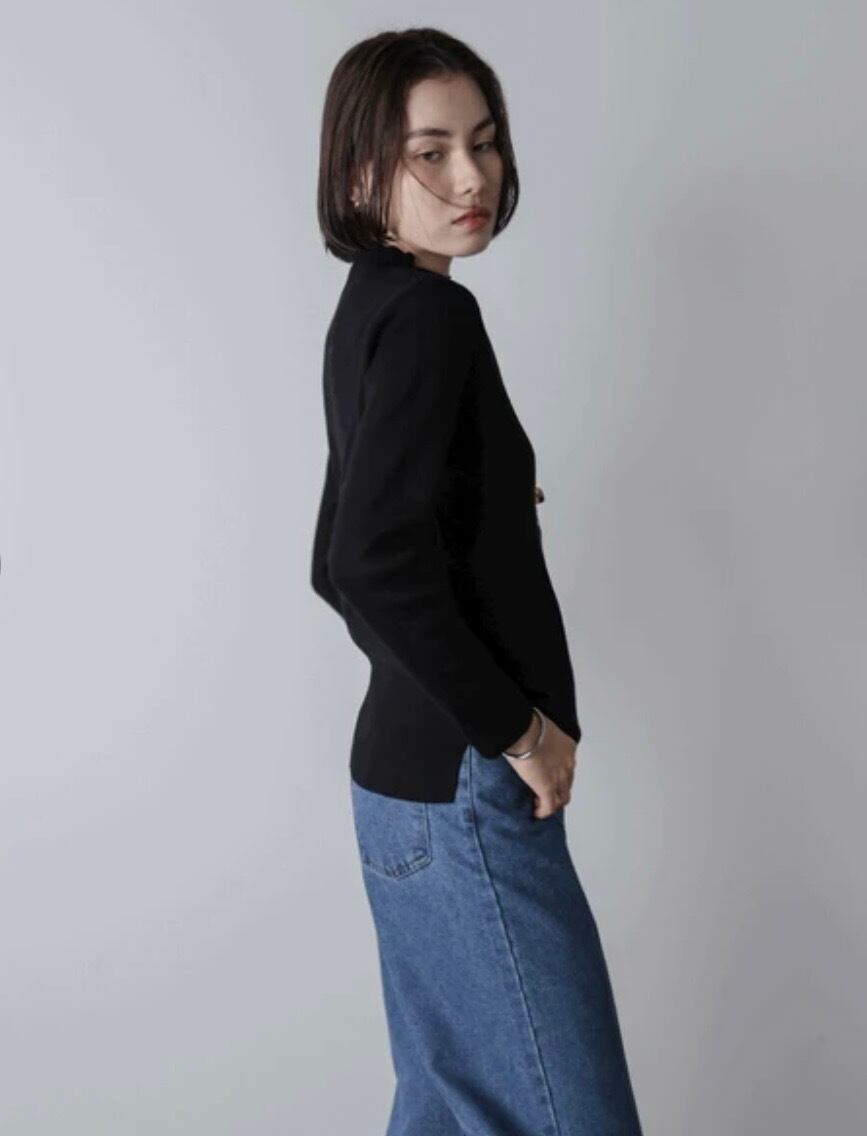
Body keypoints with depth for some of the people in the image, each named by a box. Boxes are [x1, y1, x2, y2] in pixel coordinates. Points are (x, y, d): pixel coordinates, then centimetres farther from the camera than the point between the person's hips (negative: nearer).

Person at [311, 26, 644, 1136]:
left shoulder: (366, 312, 14)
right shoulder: (431, 312, -13)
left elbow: (339, 565, 19)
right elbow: (376, 565, -25)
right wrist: (515, 729, -15)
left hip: (409, 767, 9)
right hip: (463, 787, -9)